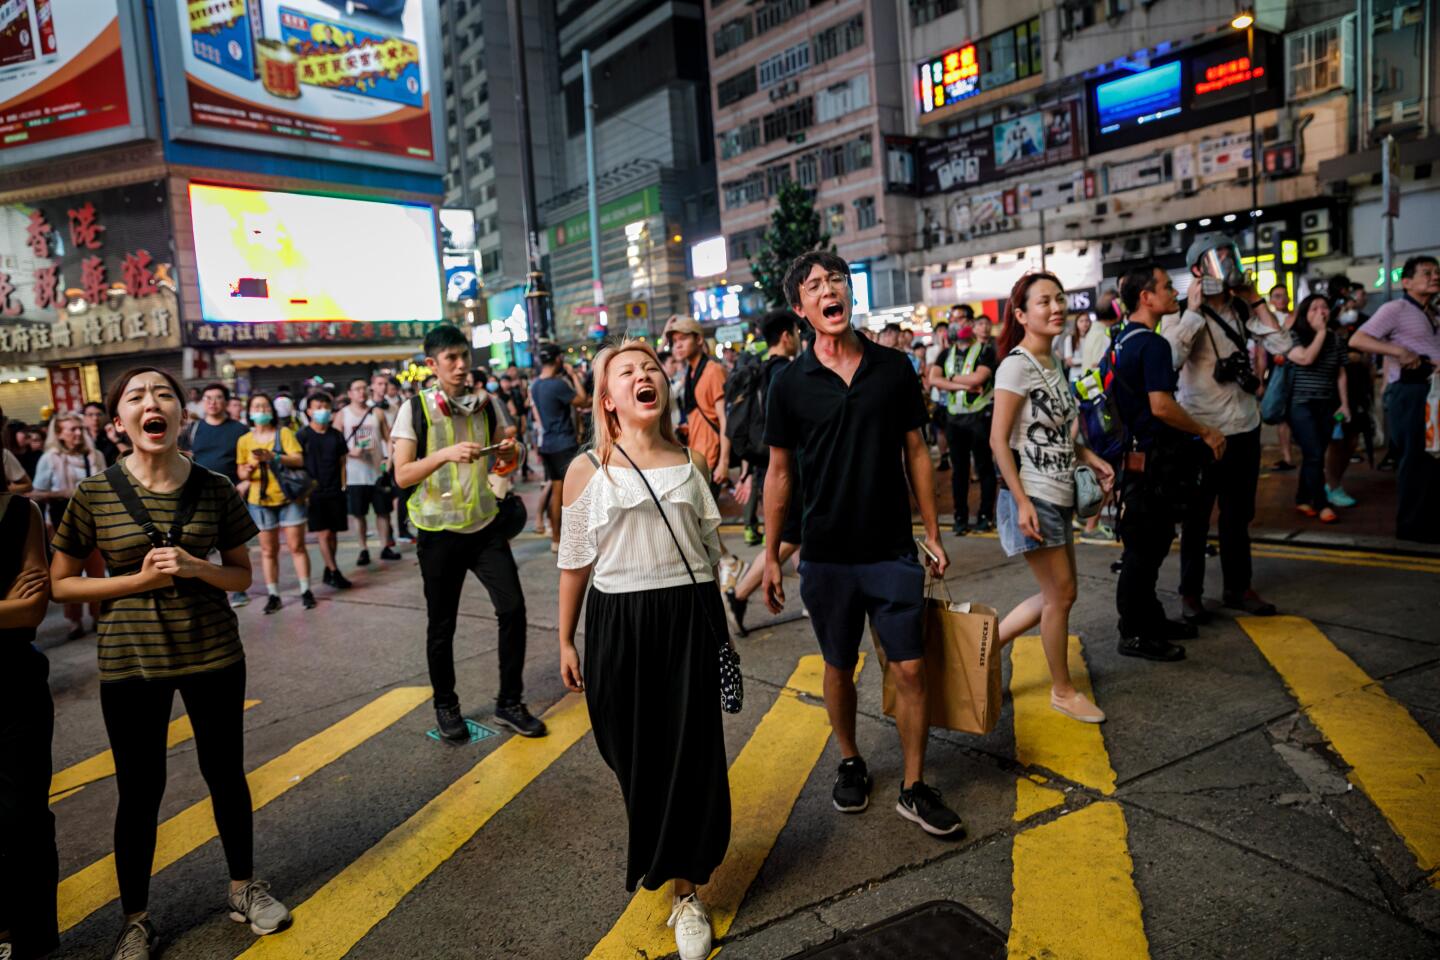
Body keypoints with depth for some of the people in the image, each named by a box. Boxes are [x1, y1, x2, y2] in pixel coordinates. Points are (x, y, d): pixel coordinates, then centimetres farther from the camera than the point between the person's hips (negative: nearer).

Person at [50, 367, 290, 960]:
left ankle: (243, 887, 36)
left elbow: (242, 576, 2)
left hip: (213, 652, 1)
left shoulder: (215, 490, -5)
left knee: (225, 773, 14)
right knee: (140, 790, 10)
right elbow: (60, 584, -1)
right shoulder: (94, 495, -8)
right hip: (130, 661, -1)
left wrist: (194, 568, -18)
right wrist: (138, 581, -16)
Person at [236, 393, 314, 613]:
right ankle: (272, 594, 11)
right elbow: (242, 472, 7)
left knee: (297, 545, 1)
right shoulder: (244, 440, 6)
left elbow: (299, 460, -9)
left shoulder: (284, 433, 1)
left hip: (289, 498, -1)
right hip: (261, 501, 1)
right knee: (268, 549, 5)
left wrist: (274, 457, -23)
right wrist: (249, 469, -16)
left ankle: (305, 590, 8)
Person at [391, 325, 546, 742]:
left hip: (485, 525, 3)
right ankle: (446, 706, 29)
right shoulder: (414, 409, -7)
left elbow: (502, 457, 15)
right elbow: (402, 475, -14)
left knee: (513, 607, -4)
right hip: (439, 532, -3)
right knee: (441, 625, 9)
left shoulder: (484, 404, 5)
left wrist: (510, 452, -8)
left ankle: (509, 703, 12)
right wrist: (446, 454, -29)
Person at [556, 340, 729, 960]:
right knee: (632, 751, 11)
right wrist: (565, 641, 6)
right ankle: (652, 854, 42)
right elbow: (574, 563, 4)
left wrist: (718, 627, 13)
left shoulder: (693, 464, 4)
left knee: (691, 752, 4)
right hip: (618, 622, -1)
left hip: (690, 617, 1)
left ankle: (686, 892, 22)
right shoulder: (586, 471, -2)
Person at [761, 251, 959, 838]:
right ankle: (850, 763, 36)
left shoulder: (894, 368, -1)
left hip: (893, 551, 1)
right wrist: (771, 555, 3)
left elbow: (916, 453, 5)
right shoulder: (791, 384, -4)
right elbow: (780, 472, 2)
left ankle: (914, 789, 20)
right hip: (826, 556, 0)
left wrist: (932, 533, 5)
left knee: (911, 669, 3)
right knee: (839, 667, 14)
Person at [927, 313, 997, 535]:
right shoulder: (946, 353, 11)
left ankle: (985, 515, 10)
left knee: (984, 466, 2)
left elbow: (978, 378, -16)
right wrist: (963, 385, -12)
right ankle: (960, 517, 14)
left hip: (980, 415, -4)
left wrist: (951, 378, -3)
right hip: (954, 416, 4)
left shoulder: (986, 350, -1)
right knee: (959, 468, 8)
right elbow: (933, 379, -3)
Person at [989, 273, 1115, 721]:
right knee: (1061, 594, 2)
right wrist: (1022, 501, -22)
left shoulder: (1053, 363, 11)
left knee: (1057, 594, 14)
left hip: (1059, 495, 9)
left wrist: (1089, 457, 6)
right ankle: (1063, 691, 20)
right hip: (1033, 497, -9)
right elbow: (999, 439, -17)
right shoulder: (1017, 365, -15)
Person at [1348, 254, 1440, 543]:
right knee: (1414, 460, -5)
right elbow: (1357, 340, -17)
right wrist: (1399, 351, -26)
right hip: (1410, 392, -8)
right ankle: (1411, 526, 4)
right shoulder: (1395, 309, -6)